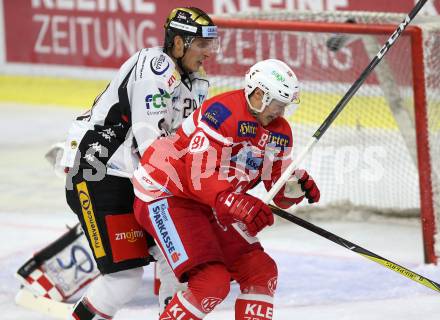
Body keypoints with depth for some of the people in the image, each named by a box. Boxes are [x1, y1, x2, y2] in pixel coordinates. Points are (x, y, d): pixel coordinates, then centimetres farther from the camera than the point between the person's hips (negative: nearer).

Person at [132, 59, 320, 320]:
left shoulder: (279, 132, 4)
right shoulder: (223, 112, -23)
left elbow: (280, 194, 5)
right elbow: (201, 176, -29)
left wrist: (297, 184, -18)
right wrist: (240, 205, -42)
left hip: (210, 206, 9)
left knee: (262, 272, 2)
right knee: (212, 281, -22)